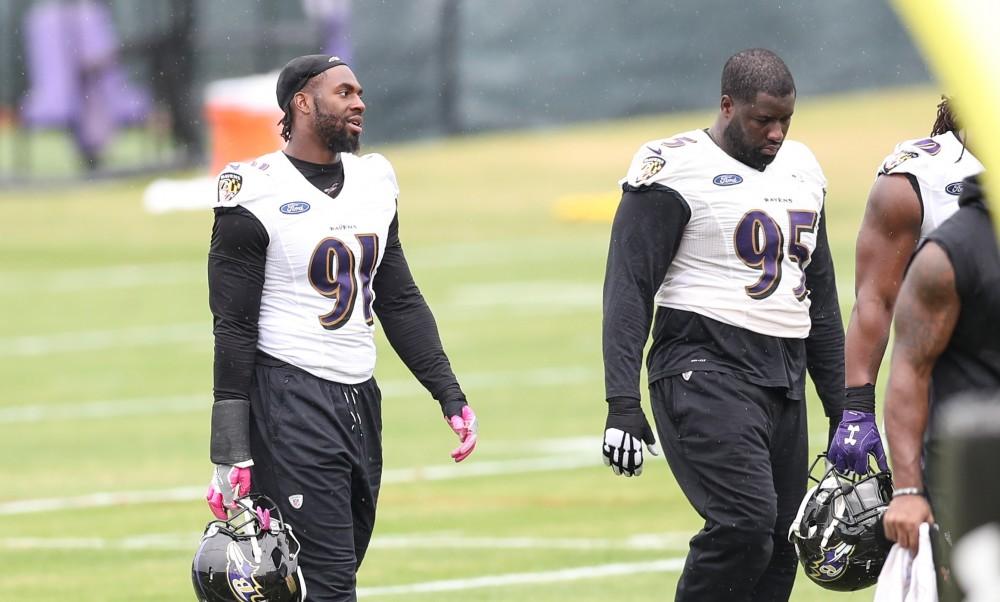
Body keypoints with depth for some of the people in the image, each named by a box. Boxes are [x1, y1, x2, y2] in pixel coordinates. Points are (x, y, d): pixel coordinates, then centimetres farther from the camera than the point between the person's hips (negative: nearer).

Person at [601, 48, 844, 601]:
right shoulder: (676, 169, -7)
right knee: (745, 520, -24)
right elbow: (629, 289, -10)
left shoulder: (801, 170, 16)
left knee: (777, 550, 2)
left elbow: (821, 300, 24)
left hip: (783, 381, 7)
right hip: (706, 369, -7)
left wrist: (842, 409, 21)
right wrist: (623, 404, -19)